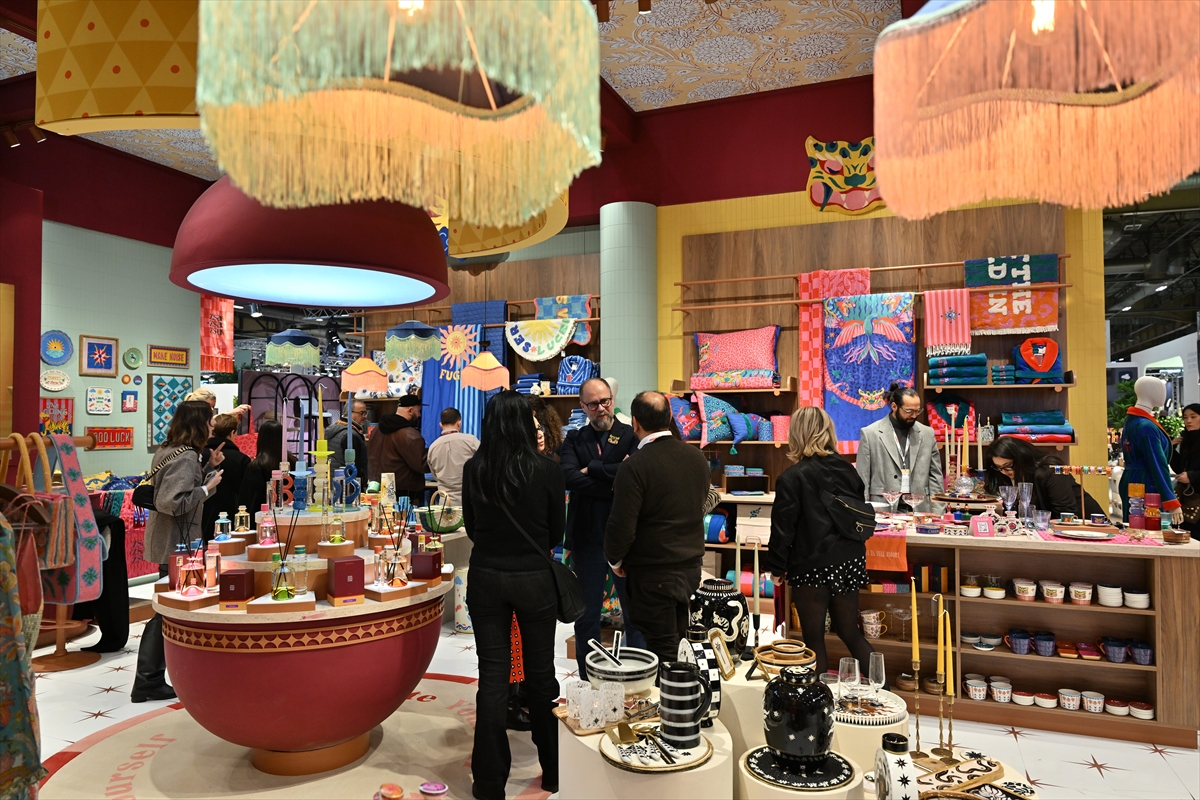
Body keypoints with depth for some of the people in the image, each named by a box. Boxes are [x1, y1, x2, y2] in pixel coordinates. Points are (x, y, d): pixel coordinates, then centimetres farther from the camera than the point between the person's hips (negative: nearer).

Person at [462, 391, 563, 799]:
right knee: (541, 674, 14)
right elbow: (557, 532, -1)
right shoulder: (547, 470, -13)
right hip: (534, 580, -1)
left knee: (492, 676, 10)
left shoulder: (473, 469, -7)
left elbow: (471, 527, 5)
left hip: (486, 578, 1)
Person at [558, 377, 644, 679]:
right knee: (587, 613, 13)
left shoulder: (631, 436, 0)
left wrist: (593, 469, -12)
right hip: (586, 538, 2)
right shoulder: (574, 440, 5)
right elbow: (570, 478, -14)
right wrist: (616, 480, -16)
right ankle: (588, 680, 27)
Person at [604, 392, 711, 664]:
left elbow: (622, 526, -19)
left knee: (663, 650, 5)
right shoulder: (697, 457, 1)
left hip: (653, 573, -7)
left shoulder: (634, 467, -21)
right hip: (691, 566, 7)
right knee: (679, 640, 21)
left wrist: (615, 560, -2)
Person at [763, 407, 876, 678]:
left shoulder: (791, 478, -15)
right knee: (849, 631, 20)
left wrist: (776, 567, -1)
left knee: (814, 638, 8)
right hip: (849, 562, 6)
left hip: (812, 566, -6)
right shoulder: (847, 470, 3)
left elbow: (783, 527, -13)